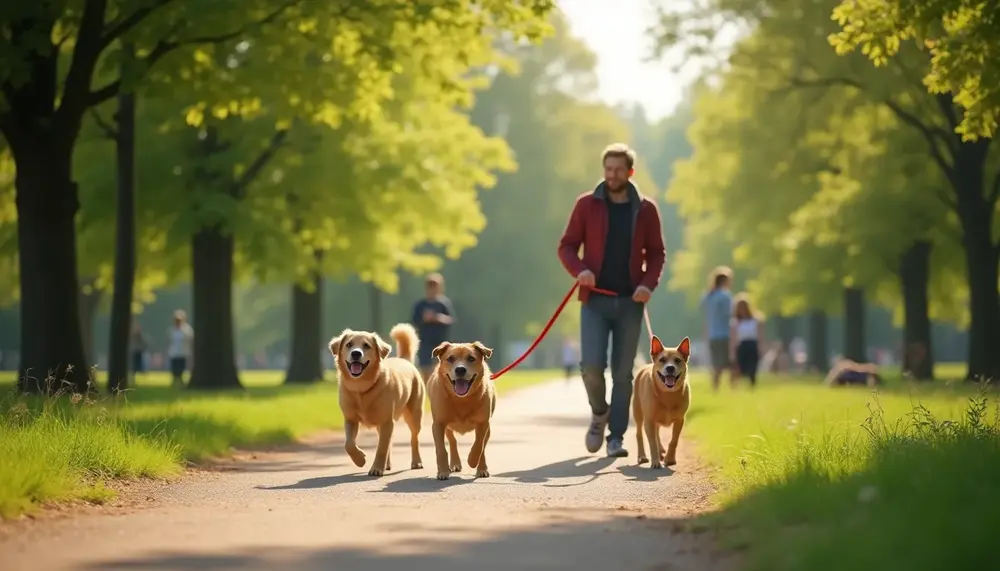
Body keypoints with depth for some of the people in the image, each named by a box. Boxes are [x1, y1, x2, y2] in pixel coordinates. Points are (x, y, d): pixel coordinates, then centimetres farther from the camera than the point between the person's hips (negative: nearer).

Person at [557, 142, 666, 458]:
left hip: (630, 301, 1)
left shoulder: (645, 209, 4)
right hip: (595, 299, -1)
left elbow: (656, 253, 9)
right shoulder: (587, 204, 2)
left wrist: (649, 283, -9)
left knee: (623, 372, 2)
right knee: (592, 364, -12)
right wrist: (579, 270, -16)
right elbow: (567, 245, 4)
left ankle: (616, 437, 8)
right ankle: (599, 413, 17)